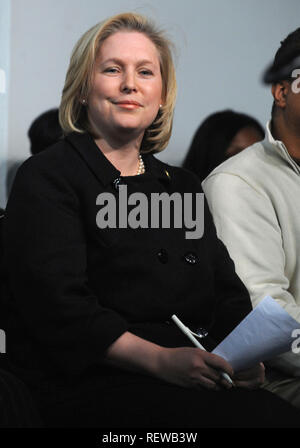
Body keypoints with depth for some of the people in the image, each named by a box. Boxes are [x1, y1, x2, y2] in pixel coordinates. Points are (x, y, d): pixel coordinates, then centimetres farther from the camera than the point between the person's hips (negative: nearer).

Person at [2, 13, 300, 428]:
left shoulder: (181, 184, 22)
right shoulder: (47, 178, 1)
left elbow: (229, 293, 16)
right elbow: (58, 306, -11)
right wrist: (161, 360, -22)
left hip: (194, 376, 6)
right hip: (88, 384, -6)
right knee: (267, 416, -27)